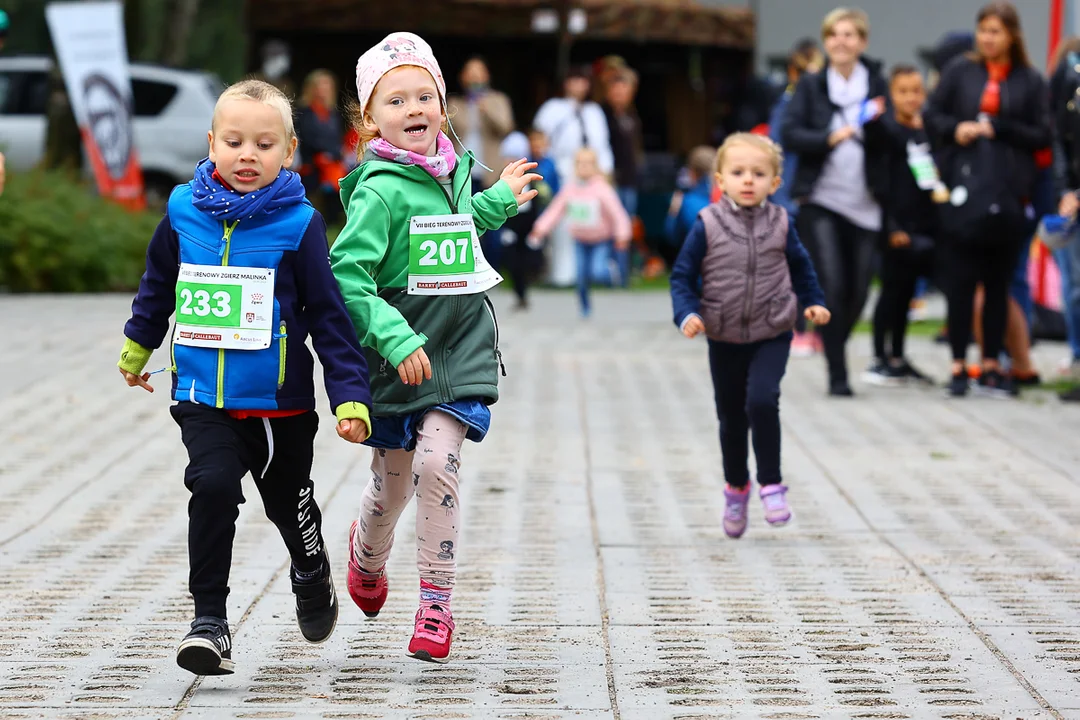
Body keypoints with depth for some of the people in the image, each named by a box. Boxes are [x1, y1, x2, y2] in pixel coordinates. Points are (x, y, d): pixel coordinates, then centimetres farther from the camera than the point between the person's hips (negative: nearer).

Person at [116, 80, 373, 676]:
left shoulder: (298, 223, -10)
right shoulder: (183, 212, -2)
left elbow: (329, 313, -7)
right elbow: (158, 284, 17)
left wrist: (351, 395, -12)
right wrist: (137, 347, 30)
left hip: (281, 402, -1)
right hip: (203, 398, 1)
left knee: (289, 503, 15)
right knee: (213, 487, -20)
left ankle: (312, 578, 48)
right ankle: (209, 621, -12)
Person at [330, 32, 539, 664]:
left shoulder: (454, 171, 6)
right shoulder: (380, 190, -16)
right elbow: (346, 275, -22)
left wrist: (500, 202, 23)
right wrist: (395, 338, -29)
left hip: (459, 352, 3)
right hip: (398, 356, -3)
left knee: (437, 465, -15)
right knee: (393, 482, 12)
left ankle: (437, 603, -7)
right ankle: (368, 555, 47)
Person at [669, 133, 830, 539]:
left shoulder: (780, 224, -3)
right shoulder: (708, 225, -9)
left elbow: (800, 266, 15)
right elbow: (683, 275, -4)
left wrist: (813, 302, 4)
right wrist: (687, 313, -19)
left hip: (772, 336, -1)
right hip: (724, 339, 1)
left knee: (762, 400, -23)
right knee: (731, 417, 12)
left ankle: (771, 484, -9)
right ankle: (736, 489, 34)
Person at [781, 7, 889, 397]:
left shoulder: (876, 84, 7)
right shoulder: (811, 85, 5)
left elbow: (890, 144, 3)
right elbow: (790, 134, -4)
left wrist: (876, 122, -17)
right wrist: (829, 138, -19)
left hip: (864, 204, 2)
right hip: (821, 200, -2)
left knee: (857, 291, 4)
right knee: (832, 286, -12)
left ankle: (835, 349, 30)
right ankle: (837, 375, -7)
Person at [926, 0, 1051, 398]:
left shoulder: (1029, 81, 5)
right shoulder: (960, 71, 8)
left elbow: (1041, 136, 3)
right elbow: (933, 116, 11)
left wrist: (997, 129, -9)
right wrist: (955, 129, -8)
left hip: (1007, 191, 0)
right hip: (963, 186, 0)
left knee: (998, 282, 5)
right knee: (960, 280, -2)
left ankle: (991, 365, 11)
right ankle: (959, 365, 2)